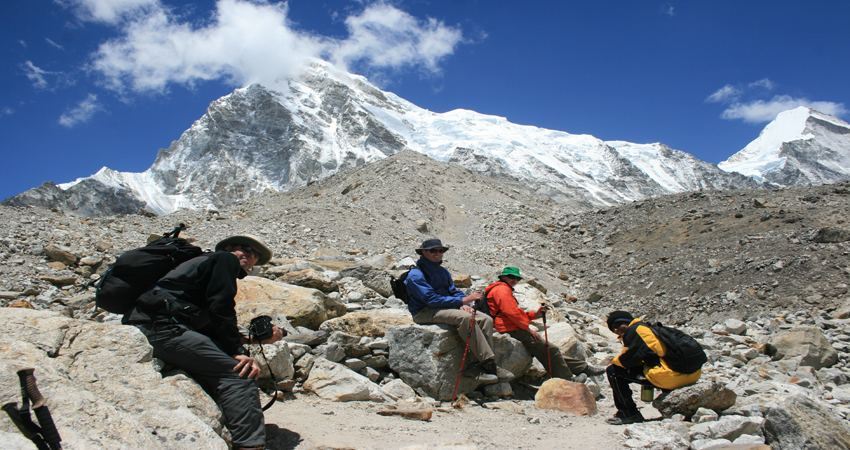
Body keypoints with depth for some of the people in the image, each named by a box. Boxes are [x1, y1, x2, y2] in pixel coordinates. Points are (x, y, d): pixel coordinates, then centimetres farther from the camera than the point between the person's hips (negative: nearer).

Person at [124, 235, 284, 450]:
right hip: (162, 328, -10)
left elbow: (214, 331, 25)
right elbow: (220, 309, -8)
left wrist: (256, 338, 19)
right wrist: (239, 351, -10)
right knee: (239, 374, -16)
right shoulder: (226, 259, 6)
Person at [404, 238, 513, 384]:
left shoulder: (443, 271, 18)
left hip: (446, 308, 8)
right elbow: (432, 299, -19)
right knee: (465, 317, -34)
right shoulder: (416, 275, -10)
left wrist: (463, 304, -11)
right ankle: (488, 363, -30)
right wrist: (462, 300, -21)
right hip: (425, 313, -8)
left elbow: (454, 290, 14)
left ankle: (477, 366, -22)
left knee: (486, 319, -13)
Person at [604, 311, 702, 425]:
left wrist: (614, 361, 11)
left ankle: (629, 414, 2)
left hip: (668, 376, -10)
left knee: (613, 371, -4)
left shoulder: (634, 329, -2)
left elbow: (629, 359, -8)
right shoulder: (647, 327, 25)